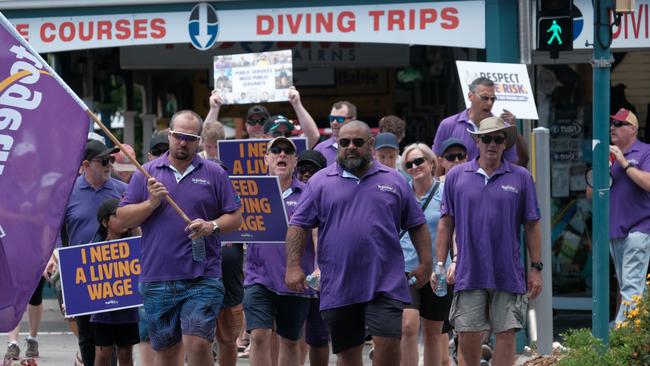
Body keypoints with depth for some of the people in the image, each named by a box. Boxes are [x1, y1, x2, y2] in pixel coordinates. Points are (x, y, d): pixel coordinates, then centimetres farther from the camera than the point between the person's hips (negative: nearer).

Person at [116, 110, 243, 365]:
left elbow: (235, 217, 8)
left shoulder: (214, 174, 7)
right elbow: (123, 218, 6)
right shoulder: (146, 174, 9)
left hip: (202, 278, -2)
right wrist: (151, 203, -10)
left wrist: (212, 226, -11)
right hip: (157, 278, 2)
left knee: (197, 343, -14)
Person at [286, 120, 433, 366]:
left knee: (388, 342, -13)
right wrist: (293, 266, -6)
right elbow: (298, 226, 4)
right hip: (339, 288, 1)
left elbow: (417, 225, 13)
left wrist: (425, 263, 4)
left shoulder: (393, 181, 9)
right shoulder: (321, 182, 7)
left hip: (385, 284, -1)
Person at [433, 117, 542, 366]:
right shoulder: (456, 176, 6)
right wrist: (439, 265, 3)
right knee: (467, 337, -1)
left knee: (506, 334, 0)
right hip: (469, 274, 0)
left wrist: (536, 268, 3)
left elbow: (532, 226, 7)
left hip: (508, 275, 0)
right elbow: (446, 224, 8)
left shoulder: (521, 178, 5)